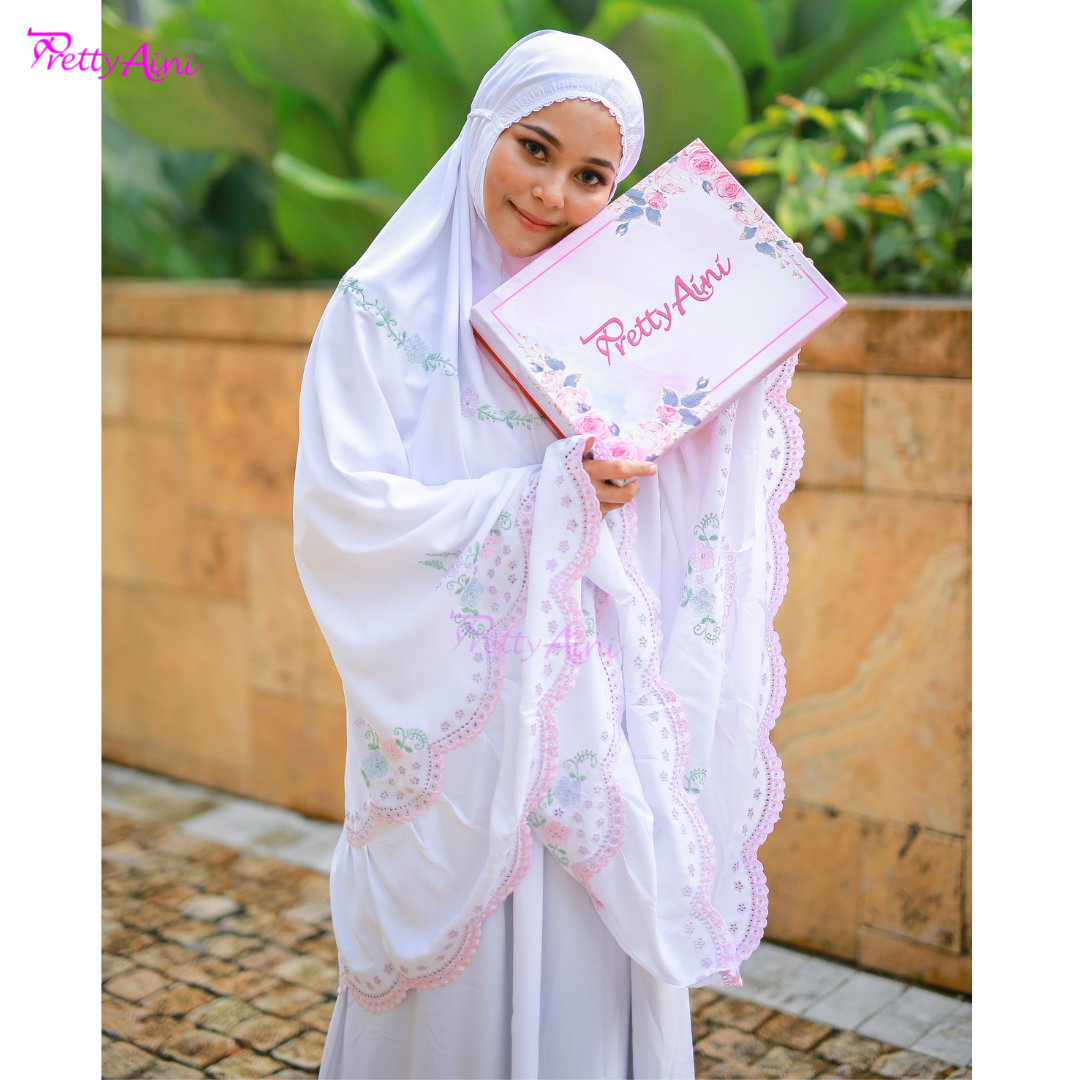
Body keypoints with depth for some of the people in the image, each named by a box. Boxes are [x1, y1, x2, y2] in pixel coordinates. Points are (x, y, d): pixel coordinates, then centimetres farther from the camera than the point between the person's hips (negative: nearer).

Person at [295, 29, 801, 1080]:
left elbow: (692, 510, 8)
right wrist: (546, 499, -18)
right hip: (457, 719, -3)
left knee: (592, 983, 10)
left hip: (597, 721, 4)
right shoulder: (386, 308, -3)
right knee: (462, 991, 7)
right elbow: (343, 510, -14)